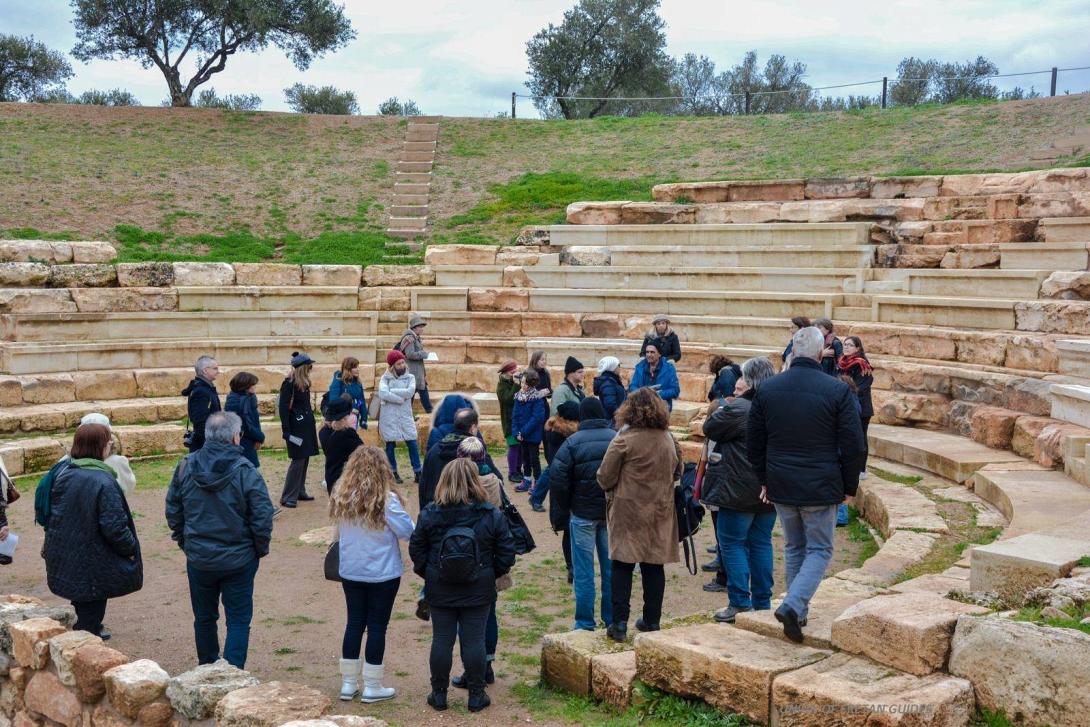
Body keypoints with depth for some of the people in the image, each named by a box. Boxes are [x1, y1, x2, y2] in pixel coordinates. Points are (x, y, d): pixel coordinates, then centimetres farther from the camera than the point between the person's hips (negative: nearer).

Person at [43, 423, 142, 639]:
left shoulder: (63, 474, 0)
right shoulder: (103, 482, -23)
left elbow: (52, 513, 11)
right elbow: (114, 526, -23)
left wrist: (50, 545, 24)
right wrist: (131, 548, -7)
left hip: (64, 559, 7)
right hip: (94, 563, -7)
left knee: (83, 606, 26)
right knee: (92, 609, 5)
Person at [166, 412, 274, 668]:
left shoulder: (185, 467, -4)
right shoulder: (245, 471, -16)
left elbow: (173, 510, 5)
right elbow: (262, 516, -16)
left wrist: (184, 541, 17)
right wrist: (260, 549, 0)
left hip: (198, 559, 4)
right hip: (239, 559, -4)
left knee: (204, 617, 20)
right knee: (238, 620, 6)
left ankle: (206, 669, 35)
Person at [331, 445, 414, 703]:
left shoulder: (341, 496, -3)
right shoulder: (386, 499, -19)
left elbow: (338, 532, 10)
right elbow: (408, 532, -14)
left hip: (350, 573, 5)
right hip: (383, 575, -4)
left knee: (354, 623, 15)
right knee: (377, 627, 6)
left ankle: (348, 683, 21)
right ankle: (372, 687, 13)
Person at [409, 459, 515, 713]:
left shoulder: (429, 514, -8)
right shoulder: (492, 515, -9)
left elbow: (416, 549, -2)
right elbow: (506, 553, -5)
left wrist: (426, 572, 12)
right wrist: (491, 573, 10)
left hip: (440, 590, 1)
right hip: (478, 591, -1)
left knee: (441, 640, 9)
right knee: (474, 640, 6)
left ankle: (439, 695, 19)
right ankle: (476, 696, 14)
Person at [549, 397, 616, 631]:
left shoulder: (572, 442, -9)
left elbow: (557, 480, -10)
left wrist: (560, 517, -2)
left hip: (583, 514, -3)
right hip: (613, 513, 3)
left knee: (583, 570, 4)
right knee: (611, 567, 12)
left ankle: (585, 623, 6)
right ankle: (612, 619, 18)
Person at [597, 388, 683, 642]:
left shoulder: (624, 439, -14)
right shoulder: (669, 439, 2)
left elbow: (605, 478, -10)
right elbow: (677, 473, 15)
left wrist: (612, 491, 10)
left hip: (628, 511, -4)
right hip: (660, 512, 4)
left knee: (622, 566, 2)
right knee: (654, 567, 12)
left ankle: (619, 623, 0)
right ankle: (651, 621, 19)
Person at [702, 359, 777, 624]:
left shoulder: (738, 408, -18)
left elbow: (710, 429, -7)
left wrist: (722, 408, 4)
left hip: (740, 490, -7)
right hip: (771, 489, 7)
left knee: (732, 544, 2)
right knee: (761, 543, 14)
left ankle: (740, 604, 1)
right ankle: (762, 602, 19)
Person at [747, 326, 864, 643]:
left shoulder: (767, 389, 0)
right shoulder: (837, 390, -11)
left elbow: (753, 442, 7)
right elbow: (853, 445, -8)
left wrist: (764, 479, 18)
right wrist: (849, 486, 4)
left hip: (781, 486, 4)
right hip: (821, 487, -3)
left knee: (793, 547, 19)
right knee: (819, 549, 9)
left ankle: (797, 612, 23)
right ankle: (793, 606, -9)